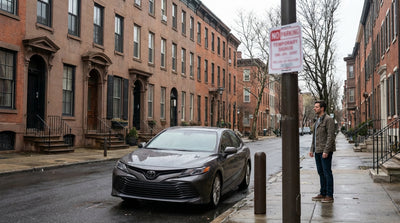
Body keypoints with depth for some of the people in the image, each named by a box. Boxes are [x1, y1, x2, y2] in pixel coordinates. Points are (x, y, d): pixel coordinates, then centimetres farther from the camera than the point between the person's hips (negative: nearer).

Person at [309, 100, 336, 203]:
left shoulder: (328, 119, -11)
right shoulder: (317, 120, 17)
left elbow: (331, 136, -17)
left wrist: (326, 151, -22)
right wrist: (312, 149, 15)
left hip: (325, 151, -9)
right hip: (318, 151, 9)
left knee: (327, 173, -4)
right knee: (321, 172, 12)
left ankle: (329, 196, 2)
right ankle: (323, 193, 19)